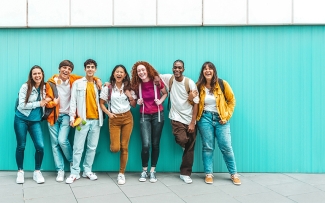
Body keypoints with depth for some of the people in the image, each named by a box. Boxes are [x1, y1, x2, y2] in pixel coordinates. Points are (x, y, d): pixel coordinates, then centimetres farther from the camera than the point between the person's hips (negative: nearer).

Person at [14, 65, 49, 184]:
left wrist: (47, 102, -7)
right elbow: (21, 105, -15)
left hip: (35, 121, 3)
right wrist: (38, 104, -14)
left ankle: (37, 172, 9)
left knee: (40, 146, -9)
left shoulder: (44, 87, 2)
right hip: (21, 119, -2)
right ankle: (20, 171, 24)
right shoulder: (25, 87, -10)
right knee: (21, 146, 5)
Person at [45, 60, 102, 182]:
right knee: (55, 144, 3)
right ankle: (60, 170, 12)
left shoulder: (73, 80, -3)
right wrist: (53, 102, -20)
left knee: (62, 140, -16)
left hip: (66, 115, -1)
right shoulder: (51, 82, -4)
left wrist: (97, 79, -6)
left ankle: (72, 162, 10)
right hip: (53, 116, 2)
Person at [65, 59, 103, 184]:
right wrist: (72, 117, -9)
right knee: (78, 147, -3)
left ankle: (87, 171, 19)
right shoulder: (77, 83, 5)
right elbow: (73, 101, -1)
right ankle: (75, 173, 5)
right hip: (83, 119, -3)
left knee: (92, 147, 8)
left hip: (96, 119, 3)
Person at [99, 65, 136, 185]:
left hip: (127, 118, 2)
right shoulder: (108, 87, -2)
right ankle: (113, 145, 30)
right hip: (114, 119, -1)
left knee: (124, 147, 1)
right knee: (115, 148, -9)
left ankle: (121, 173, 13)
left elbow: (134, 105, 10)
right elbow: (101, 103, 4)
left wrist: (131, 97, -9)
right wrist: (108, 113, -11)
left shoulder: (128, 88, 5)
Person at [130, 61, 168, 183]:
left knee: (155, 144, 5)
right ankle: (144, 171, 8)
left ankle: (152, 171, 19)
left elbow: (165, 93, 10)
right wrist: (138, 101, -6)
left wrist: (161, 100, -8)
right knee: (146, 145, -11)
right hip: (144, 116, 0)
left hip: (157, 115, 0)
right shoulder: (137, 85, -2)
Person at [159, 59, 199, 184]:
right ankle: (184, 143, 15)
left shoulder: (190, 83, -10)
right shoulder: (169, 78, -3)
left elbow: (195, 103, -8)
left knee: (190, 148, 3)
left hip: (189, 119, 0)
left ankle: (185, 173, 17)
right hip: (176, 118, 0)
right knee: (182, 140, -23)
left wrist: (192, 122, -12)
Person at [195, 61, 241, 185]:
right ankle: (208, 174, 15)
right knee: (207, 147, 5)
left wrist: (227, 115, -2)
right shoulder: (199, 86, 0)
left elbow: (231, 100, 4)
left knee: (226, 147, 0)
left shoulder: (222, 84, -4)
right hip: (205, 118, 1)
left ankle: (234, 174, 16)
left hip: (221, 119, -1)